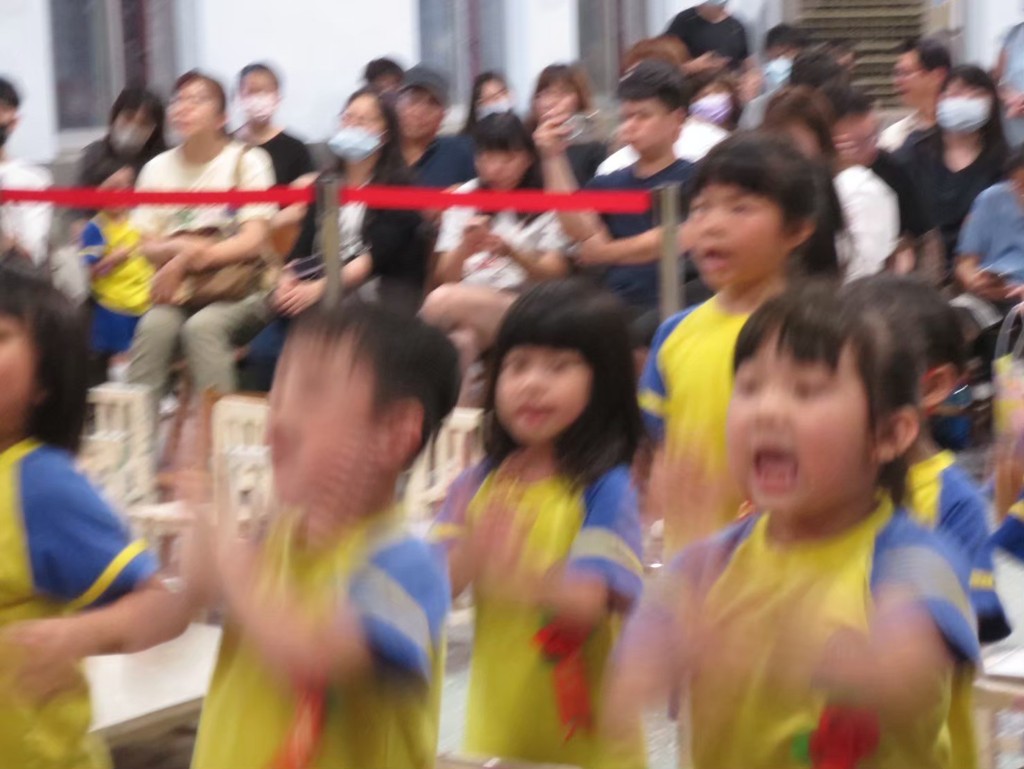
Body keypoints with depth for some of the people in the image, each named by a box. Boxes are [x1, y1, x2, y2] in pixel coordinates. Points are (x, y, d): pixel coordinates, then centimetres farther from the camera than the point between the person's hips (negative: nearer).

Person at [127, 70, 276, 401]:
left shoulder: (247, 161, -1)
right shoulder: (158, 168, 8)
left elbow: (253, 242, -9)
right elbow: (147, 248, 4)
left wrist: (183, 260, -16)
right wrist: (176, 248, -19)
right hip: (179, 289, 2)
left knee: (203, 325, -33)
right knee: (154, 325, -29)